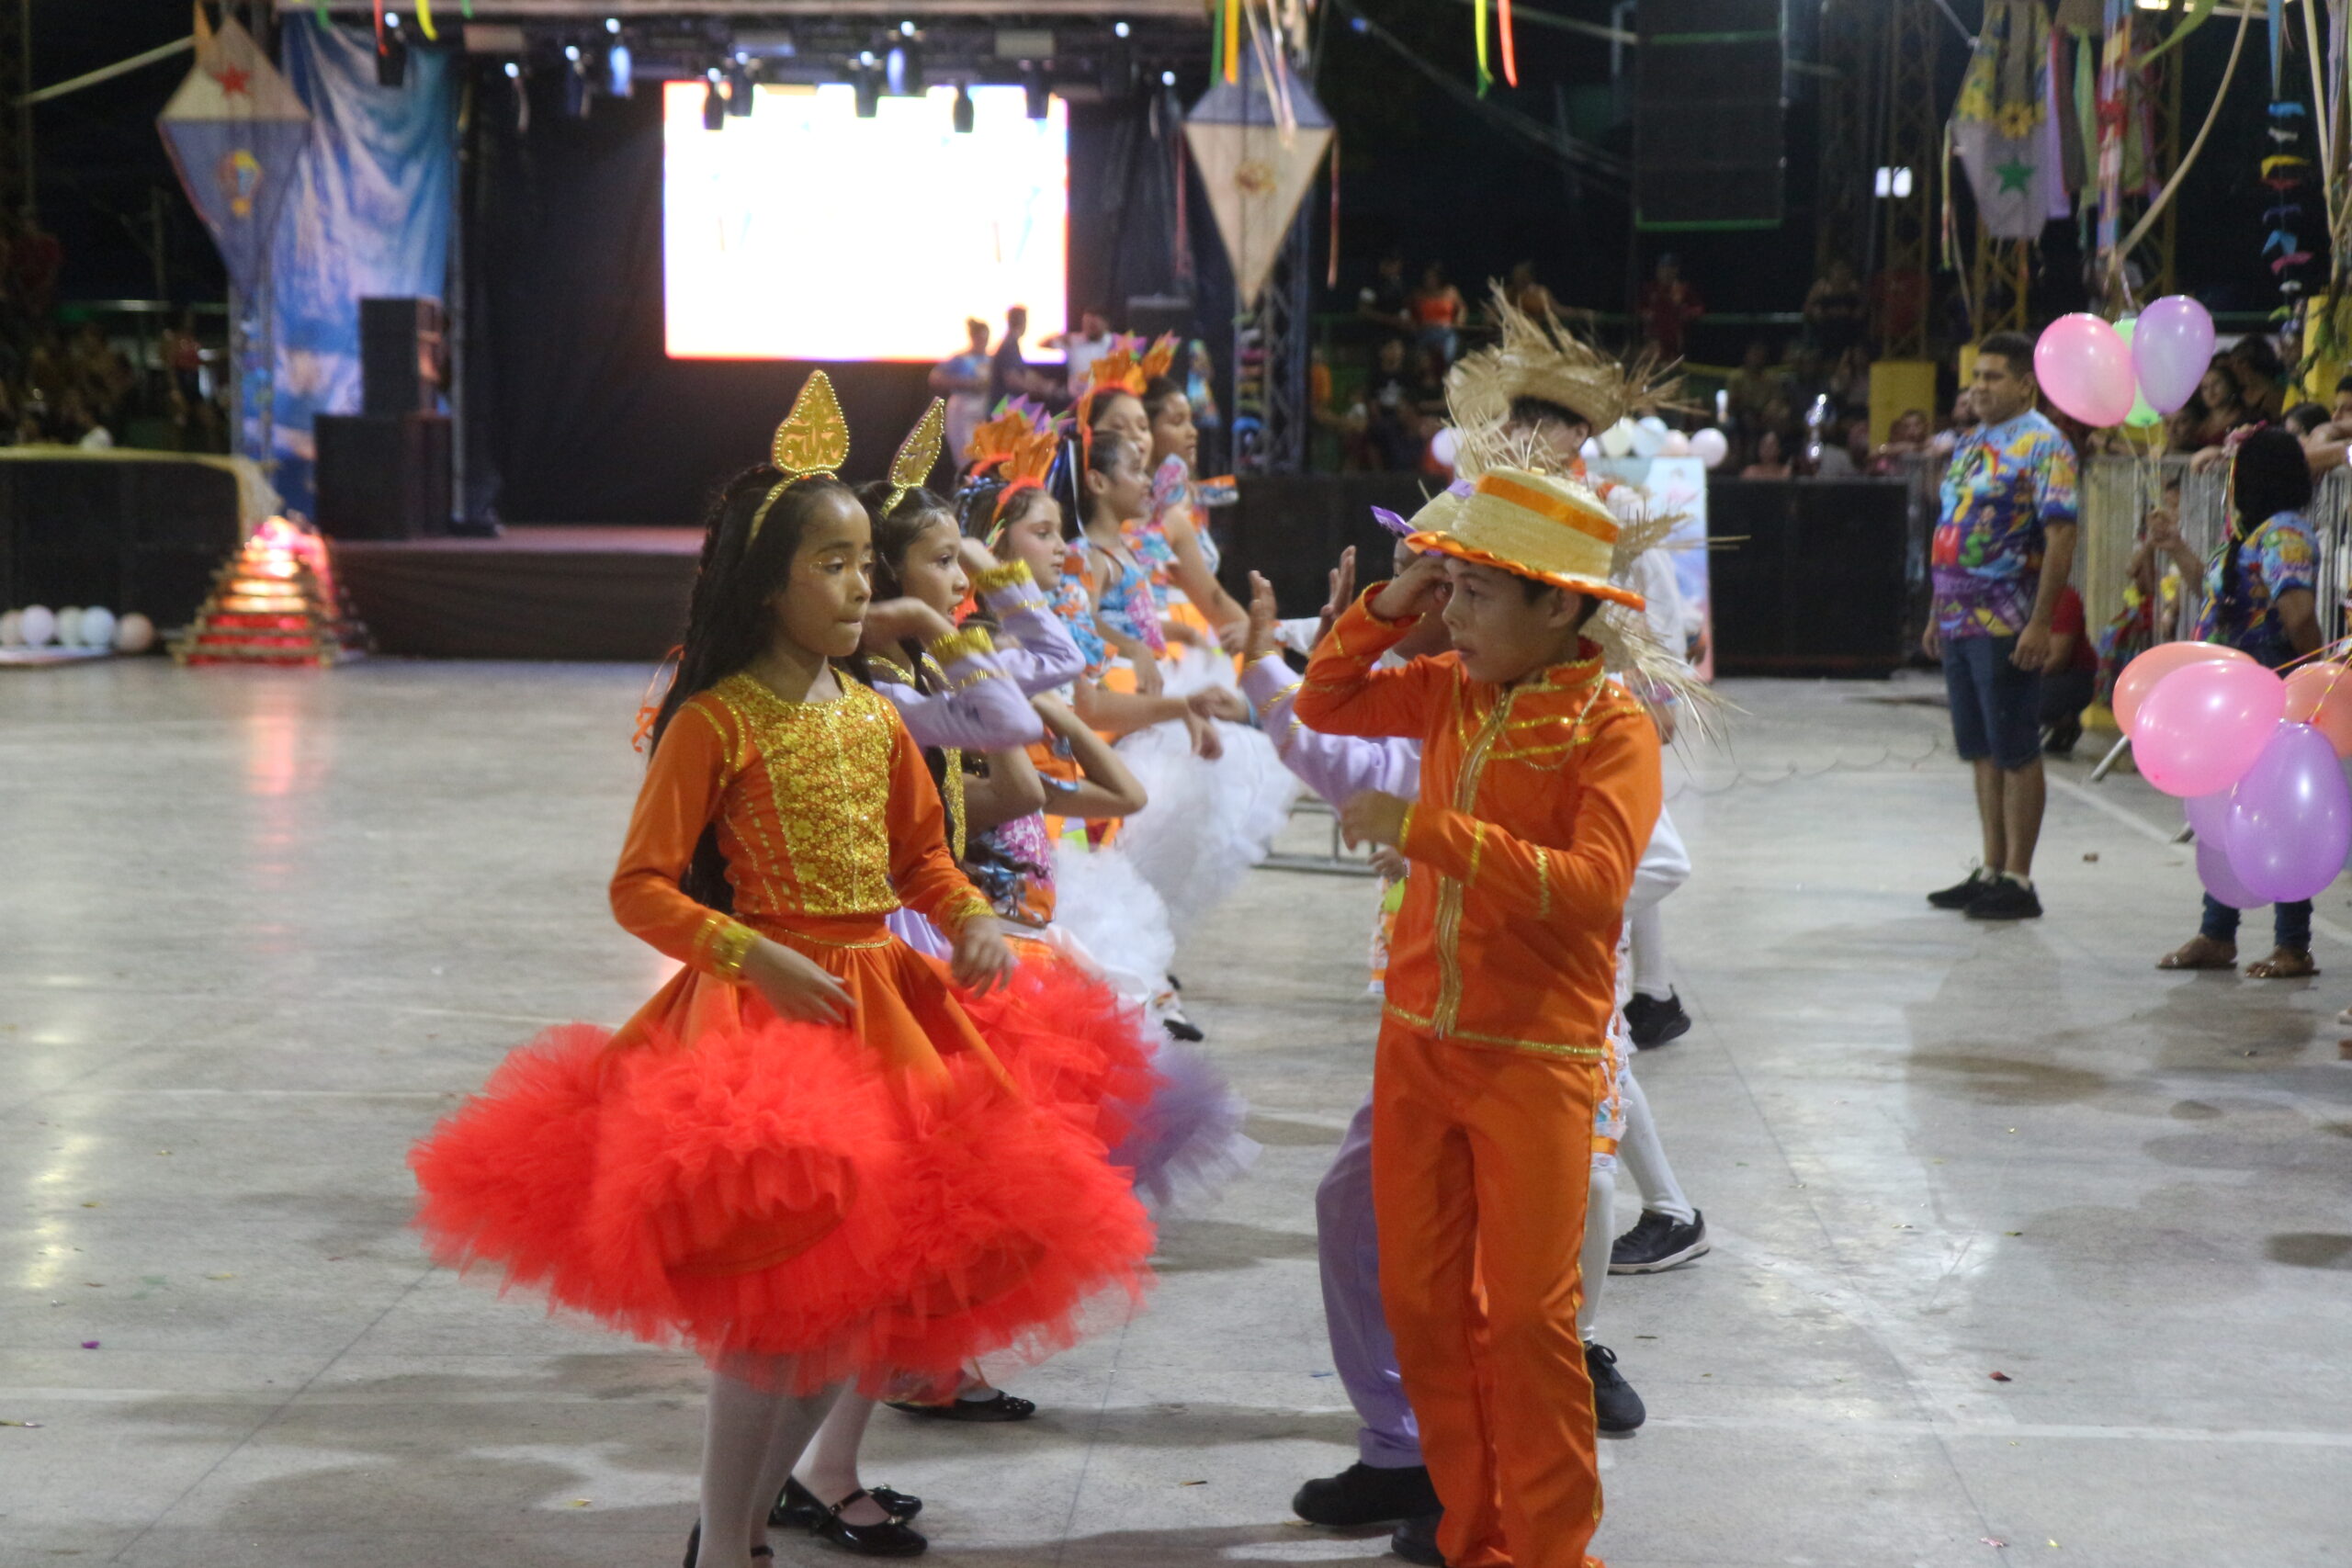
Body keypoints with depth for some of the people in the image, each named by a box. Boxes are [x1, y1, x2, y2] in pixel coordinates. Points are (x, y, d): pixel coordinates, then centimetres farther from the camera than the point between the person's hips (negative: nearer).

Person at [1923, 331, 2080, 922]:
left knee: (2016, 752, -3)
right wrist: (1937, 613, 19)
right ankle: (1991, 870, 20)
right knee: (1982, 751, 13)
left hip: (2008, 626, -8)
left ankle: (2017, 881, 1)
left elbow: (2061, 536, -17)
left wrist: (2040, 622, -22)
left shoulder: (2043, 446, -10)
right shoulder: (1969, 444, 16)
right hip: (1960, 623, 8)